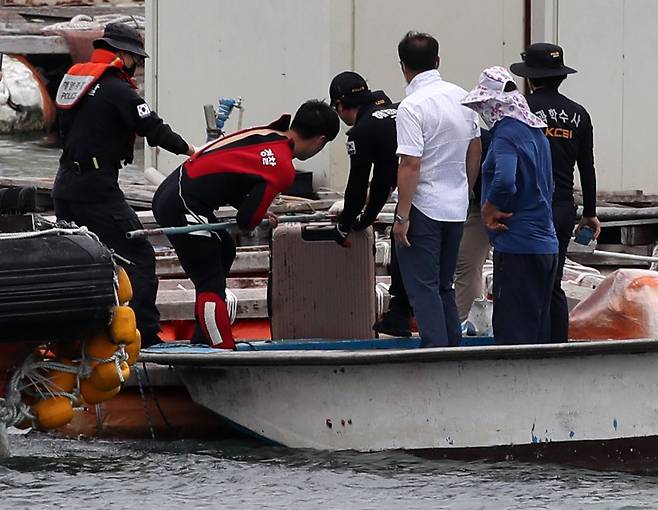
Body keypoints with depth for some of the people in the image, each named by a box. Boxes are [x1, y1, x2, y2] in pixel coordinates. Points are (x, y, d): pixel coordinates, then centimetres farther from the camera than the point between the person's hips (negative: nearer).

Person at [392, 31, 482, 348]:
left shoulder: (412, 107, -18)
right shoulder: (462, 97, 5)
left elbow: (411, 165, -21)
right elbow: (475, 150, 14)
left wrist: (402, 217, -17)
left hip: (423, 207, -7)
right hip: (457, 208, 7)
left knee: (423, 288, -2)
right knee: (444, 286, 17)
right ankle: (454, 349, 17)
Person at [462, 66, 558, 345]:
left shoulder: (506, 133, -14)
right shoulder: (536, 131, 14)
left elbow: (504, 180, -31)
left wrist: (490, 210, -15)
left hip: (517, 249, -9)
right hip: (546, 246, 9)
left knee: (512, 333, -5)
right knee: (538, 328, 13)